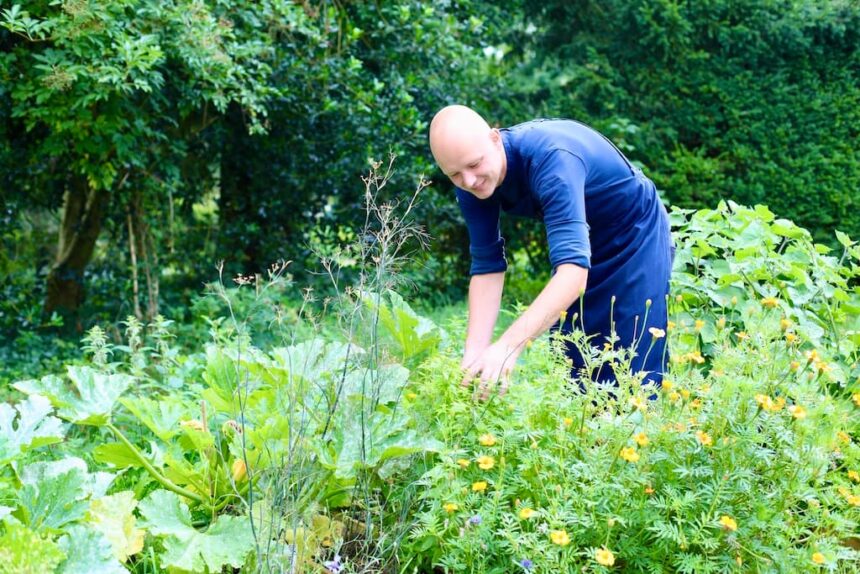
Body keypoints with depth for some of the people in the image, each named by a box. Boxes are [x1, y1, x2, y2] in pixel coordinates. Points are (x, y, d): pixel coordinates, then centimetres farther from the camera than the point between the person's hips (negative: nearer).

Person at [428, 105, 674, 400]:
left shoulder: (551, 158, -37)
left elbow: (574, 268, -46)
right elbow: (487, 265, -11)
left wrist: (508, 346, -56)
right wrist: (474, 354, -24)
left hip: (636, 239, -6)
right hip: (579, 243, 6)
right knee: (570, 374, 7)